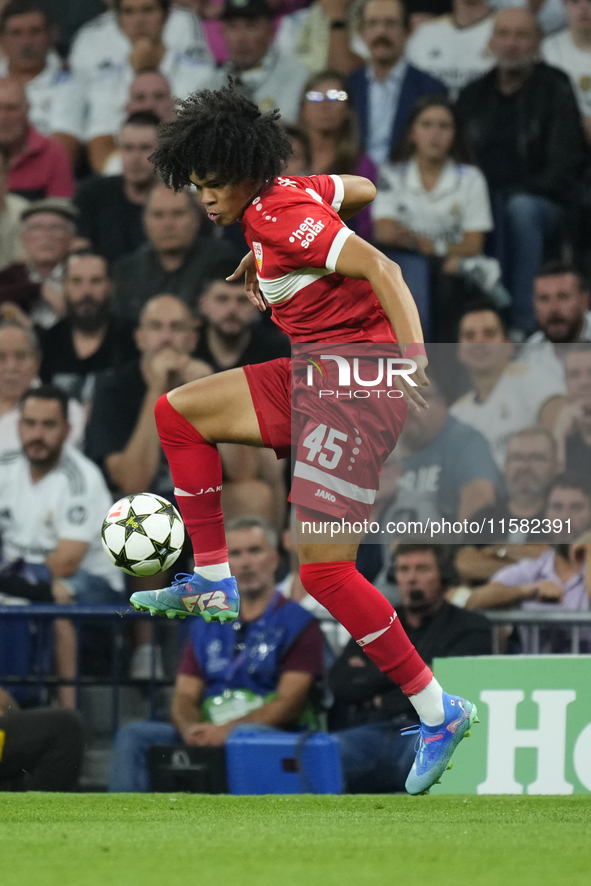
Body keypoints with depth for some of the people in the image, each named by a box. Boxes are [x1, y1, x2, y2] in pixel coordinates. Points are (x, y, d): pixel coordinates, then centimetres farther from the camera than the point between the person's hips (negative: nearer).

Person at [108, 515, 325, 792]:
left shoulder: (298, 624, 5)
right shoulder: (206, 627, 23)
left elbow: (289, 704, -6)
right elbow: (185, 697, 15)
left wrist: (228, 729, -19)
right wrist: (190, 728, -11)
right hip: (207, 733, 5)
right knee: (132, 735, -18)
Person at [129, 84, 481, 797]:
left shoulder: (284, 216, -18)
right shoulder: (276, 199, 9)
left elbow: (381, 269, -26)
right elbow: (361, 190, 26)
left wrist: (415, 359, -35)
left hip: (360, 383, -10)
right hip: (313, 376, 10)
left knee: (323, 570, -12)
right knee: (177, 413, 12)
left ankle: (437, 713, -4)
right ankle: (213, 583, 15)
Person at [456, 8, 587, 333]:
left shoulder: (556, 91, 6)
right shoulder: (472, 96, 17)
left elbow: (565, 165, -2)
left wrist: (521, 192, -16)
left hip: (540, 204, -2)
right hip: (484, 203, 2)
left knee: (520, 209, -38)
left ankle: (524, 322, -42)